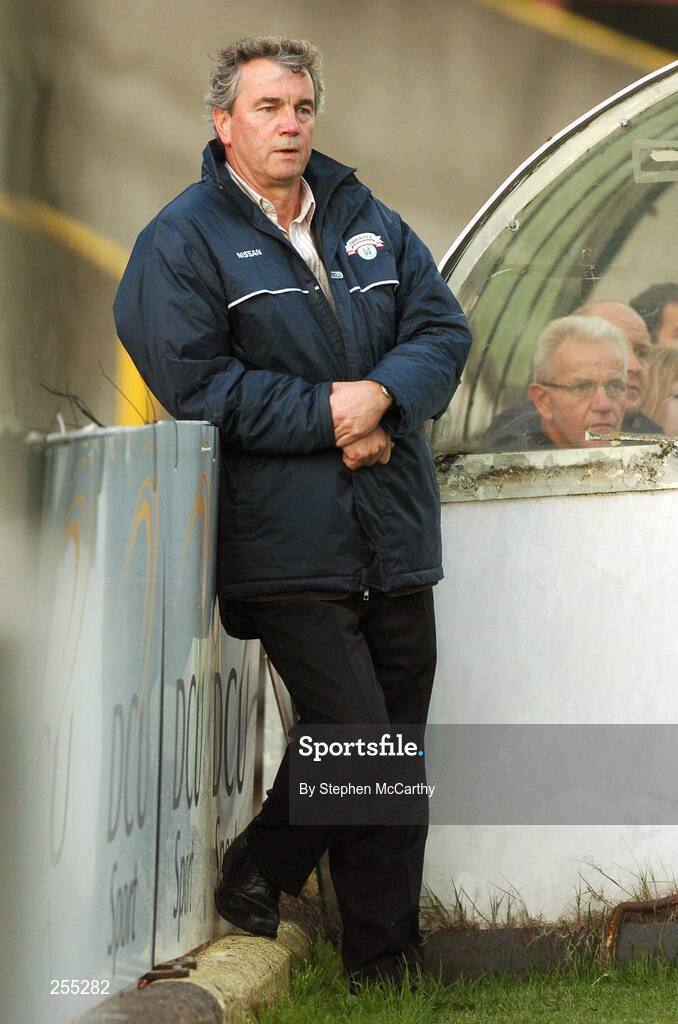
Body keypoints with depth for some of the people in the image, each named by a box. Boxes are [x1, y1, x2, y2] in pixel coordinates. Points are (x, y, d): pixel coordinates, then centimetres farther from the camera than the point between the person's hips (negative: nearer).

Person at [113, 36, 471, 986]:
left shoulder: (367, 222, 15)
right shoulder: (183, 240, -3)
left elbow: (444, 327, 10)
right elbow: (194, 381, -12)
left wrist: (382, 396, -11)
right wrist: (330, 414, -14)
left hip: (393, 533, 6)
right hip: (287, 543, -6)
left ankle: (392, 963, 15)